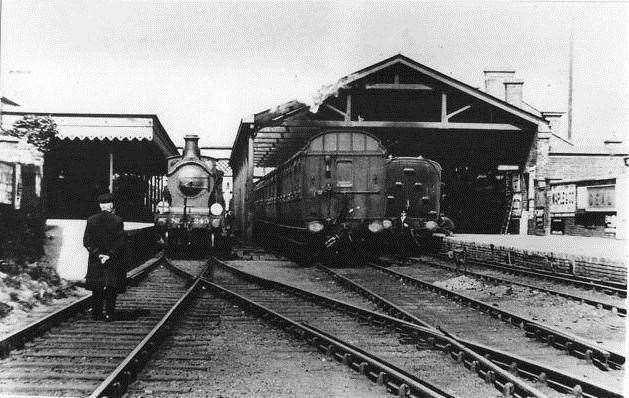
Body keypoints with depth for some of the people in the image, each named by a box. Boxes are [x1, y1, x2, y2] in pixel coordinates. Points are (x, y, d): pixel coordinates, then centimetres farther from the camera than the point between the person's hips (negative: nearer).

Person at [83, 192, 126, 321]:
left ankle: (96, 314, 14)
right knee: (111, 289, 6)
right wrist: (110, 255, -12)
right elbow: (120, 242, -13)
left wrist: (98, 254, -7)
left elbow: (86, 241, -4)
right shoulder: (117, 220, -9)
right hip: (113, 262, -2)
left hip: (95, 262, 2)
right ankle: (109, 314, 3)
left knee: (97, 290, 13)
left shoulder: (91, 220, -1)